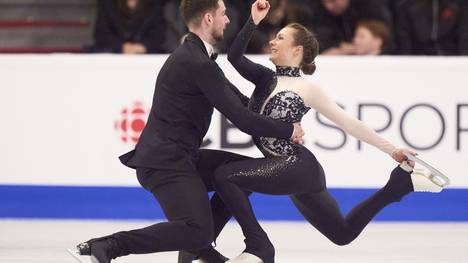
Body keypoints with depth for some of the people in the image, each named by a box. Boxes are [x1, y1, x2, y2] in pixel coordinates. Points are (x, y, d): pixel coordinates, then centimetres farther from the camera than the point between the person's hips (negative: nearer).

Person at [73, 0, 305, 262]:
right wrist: (288, 130, -4)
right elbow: (241, 119, -16)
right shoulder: (199, 64, -17)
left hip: (179, 157, 11)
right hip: (165, 162, -11)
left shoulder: (194, 54, 16)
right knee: (198, 232, -25)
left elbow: (242, 103, 28)